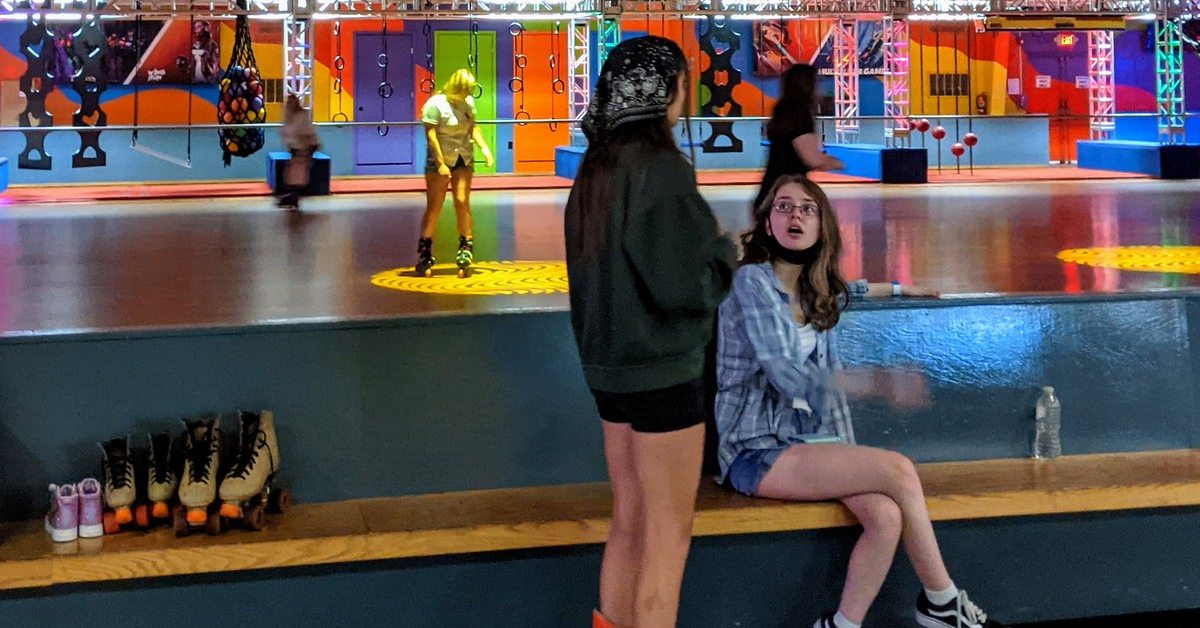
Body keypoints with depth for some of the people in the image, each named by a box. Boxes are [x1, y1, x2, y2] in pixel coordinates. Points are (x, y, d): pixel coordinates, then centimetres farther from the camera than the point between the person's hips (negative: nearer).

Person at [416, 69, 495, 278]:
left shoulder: (468, 102, 3)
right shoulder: (435, 104, -15)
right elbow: (431, 135, -17)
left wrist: (484, 147, -2)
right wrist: (440, 164, -20)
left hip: (463, 159, 5)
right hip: (439, 160, -5)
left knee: (462, 202, -1)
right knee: (434, 206, -2)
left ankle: (466, 252, 5)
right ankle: (424, 255, 4)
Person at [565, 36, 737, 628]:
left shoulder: (596, 168, 7)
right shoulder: (661, 169, -18)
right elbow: (682, 285, -21)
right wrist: (725, 253, -4)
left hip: (609, 365, 8)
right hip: (660, 370, -8)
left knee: (629, 520, 17)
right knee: (668, 533, 3)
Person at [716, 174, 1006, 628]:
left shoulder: (817, 288, 13)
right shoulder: (753, 281, -11)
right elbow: (788, 376, -21)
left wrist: (899, 288, 41)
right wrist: (878, 382, -30)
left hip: (809, 440, 7)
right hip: (759, 451, -7)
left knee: (886, 515, -23)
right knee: (898, 471, -21)